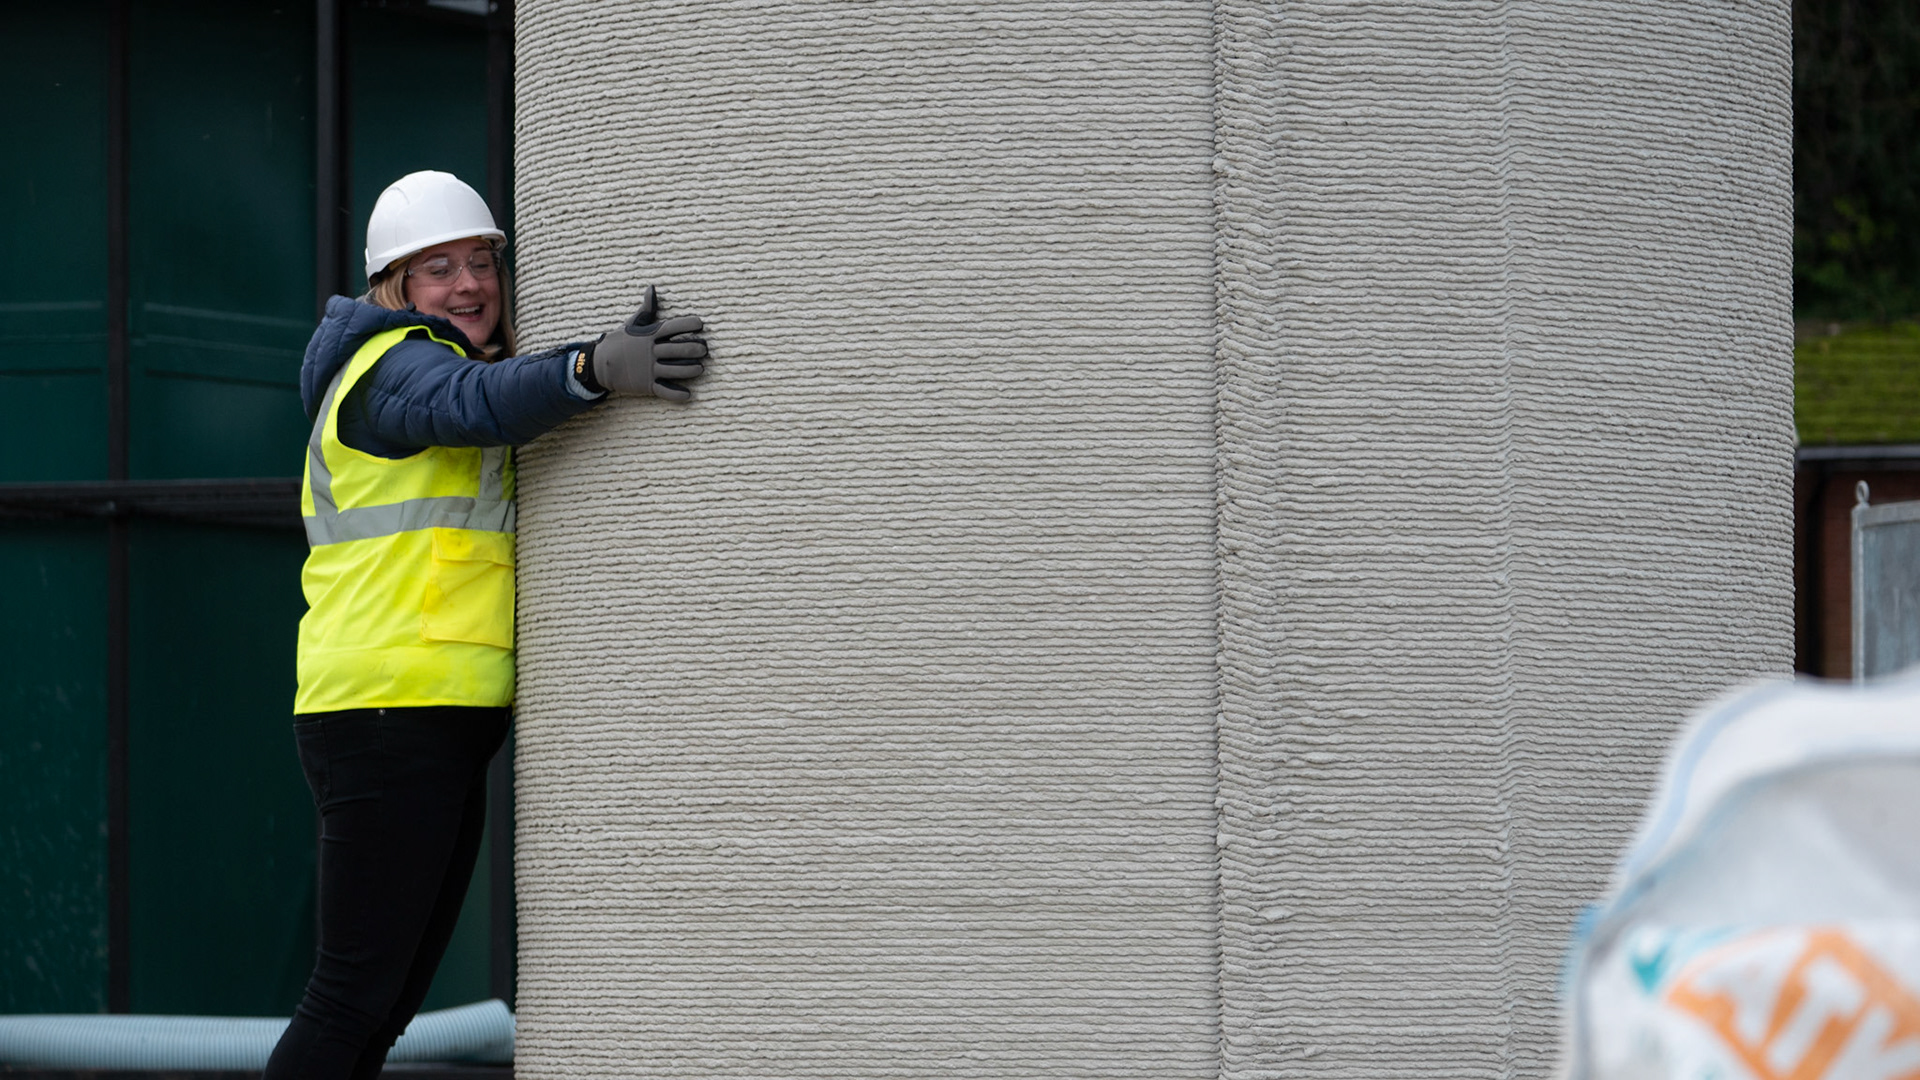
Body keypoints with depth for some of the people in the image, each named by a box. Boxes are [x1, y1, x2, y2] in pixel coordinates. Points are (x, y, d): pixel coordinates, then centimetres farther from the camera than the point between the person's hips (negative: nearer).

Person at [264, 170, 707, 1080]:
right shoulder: (394, 366, -8)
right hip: (386, 715, -10)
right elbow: (477, 401, -31)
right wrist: (598, 366, -49)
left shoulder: (446, 367, 24)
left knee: (390, 1004, 10)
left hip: (445, 731, 10)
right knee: (354, 997, -10)